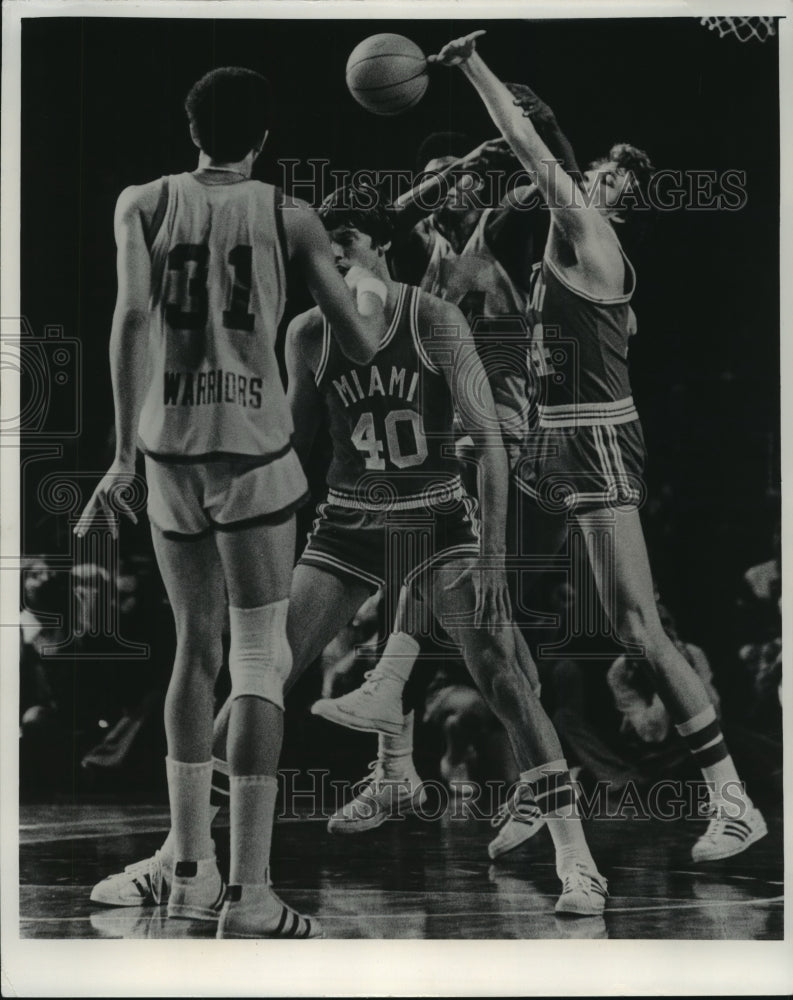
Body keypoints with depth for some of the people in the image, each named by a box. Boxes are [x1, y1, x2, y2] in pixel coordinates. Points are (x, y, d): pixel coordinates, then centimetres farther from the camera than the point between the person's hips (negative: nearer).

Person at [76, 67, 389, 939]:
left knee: (195, 650, 16)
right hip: (252, 450, -3)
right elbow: (359, 346, 4)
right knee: (259, 658, -1)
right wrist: (370, 298, 28)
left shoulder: (143, 204, 5)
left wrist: (123, 454, -9)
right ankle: (248, 896, -8)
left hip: (168, 449, 3)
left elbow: (131, 314, -9)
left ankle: (190, 873, 22)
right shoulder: (289, 217, 2)